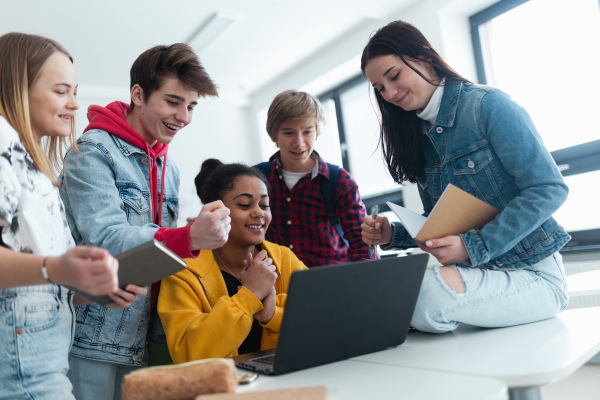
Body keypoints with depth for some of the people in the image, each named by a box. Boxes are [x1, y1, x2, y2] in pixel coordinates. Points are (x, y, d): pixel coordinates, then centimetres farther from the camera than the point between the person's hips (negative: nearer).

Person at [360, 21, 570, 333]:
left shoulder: (487, 105, -10)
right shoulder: (420, 137, 11)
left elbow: (549, 189, -16)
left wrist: (473, 247, -23)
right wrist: (393, 235, -4)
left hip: (532, 274, -5)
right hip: (473, 272, 5)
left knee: (427, 292, -33)